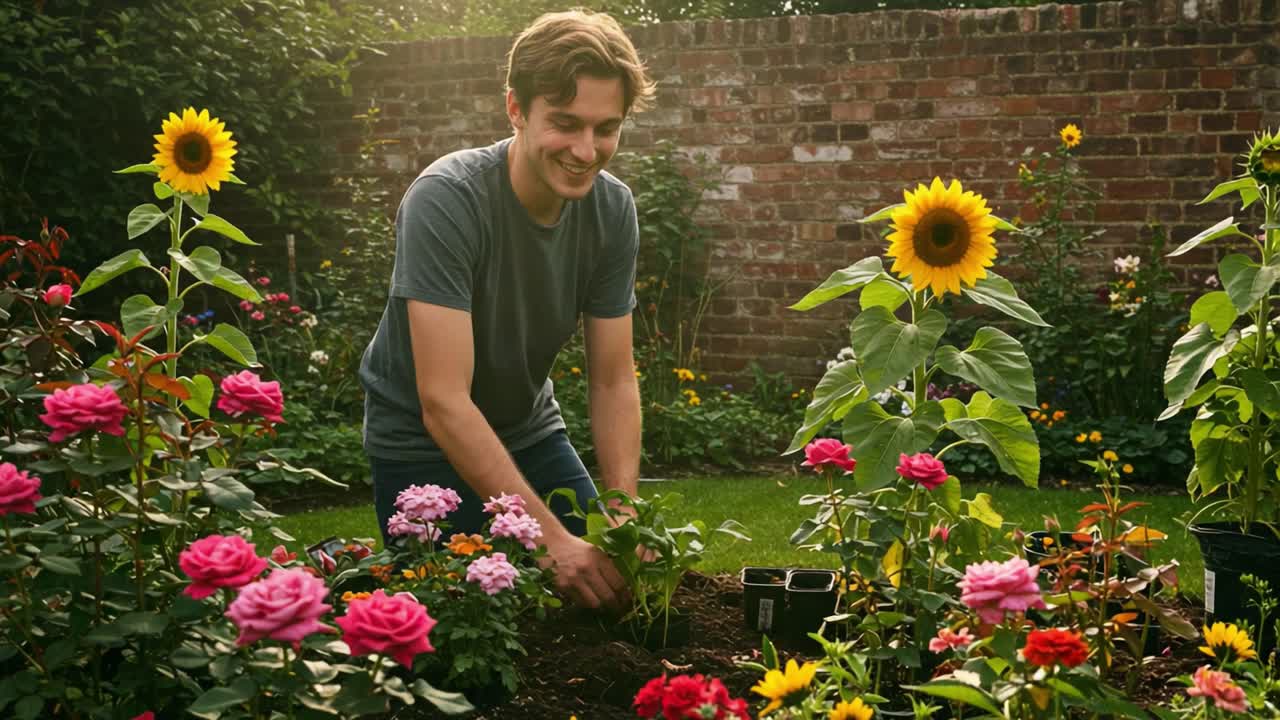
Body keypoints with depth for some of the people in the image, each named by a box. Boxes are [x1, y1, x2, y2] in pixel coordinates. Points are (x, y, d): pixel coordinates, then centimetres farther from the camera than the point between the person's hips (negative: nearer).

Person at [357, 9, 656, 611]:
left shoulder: (613, 209, -13)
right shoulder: (446, 200, -30)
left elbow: (613, 382, -9)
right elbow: (443, 403, -34)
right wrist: (550, 536, -40)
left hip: (528, 430, 6)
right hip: (423, 444, -5)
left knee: (601, 585, 6)